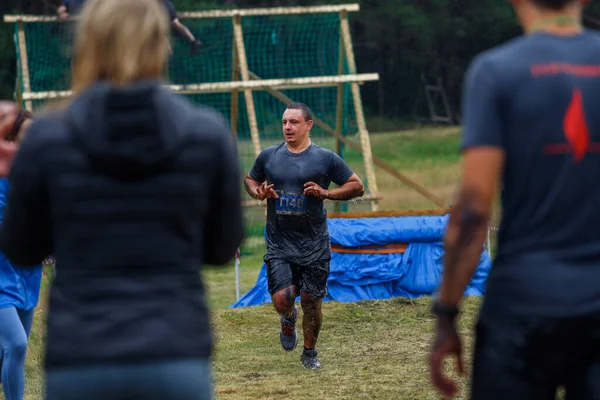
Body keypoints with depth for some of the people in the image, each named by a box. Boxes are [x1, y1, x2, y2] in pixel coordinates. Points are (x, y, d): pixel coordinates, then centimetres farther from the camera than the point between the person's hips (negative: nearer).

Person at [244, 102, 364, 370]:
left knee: (311, 302, 3)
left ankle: (310, 352, 25)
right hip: (279, 244, 1)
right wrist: (259, 193, -2)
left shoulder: (325, 158, -3)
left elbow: (357, 187, 1)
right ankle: (289, 319, 25)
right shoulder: (268, 156, 4)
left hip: (313, 244, -1)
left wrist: (325, 193, -14)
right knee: (282, 299, -12)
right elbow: (250, 180, 21)